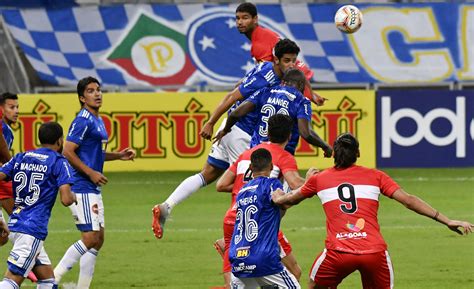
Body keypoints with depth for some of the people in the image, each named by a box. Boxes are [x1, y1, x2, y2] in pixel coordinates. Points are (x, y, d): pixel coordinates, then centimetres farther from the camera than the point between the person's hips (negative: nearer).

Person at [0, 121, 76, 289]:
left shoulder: (20, 158, 14)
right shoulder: (59, 162, -3)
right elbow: (66, 200, -13)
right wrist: (73, 197, 11)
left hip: (14, 225, 7)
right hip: (32, 229, -7)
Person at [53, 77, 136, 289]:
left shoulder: (97, 121, 16)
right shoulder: (83, 120, -14)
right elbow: (68, 152, -19)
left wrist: (119, 156, 17)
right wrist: (91, 173, -19)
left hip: (93, 189, 10)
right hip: (81, 188, -10)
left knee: (98, 239, 9)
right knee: (90, 237, -14)